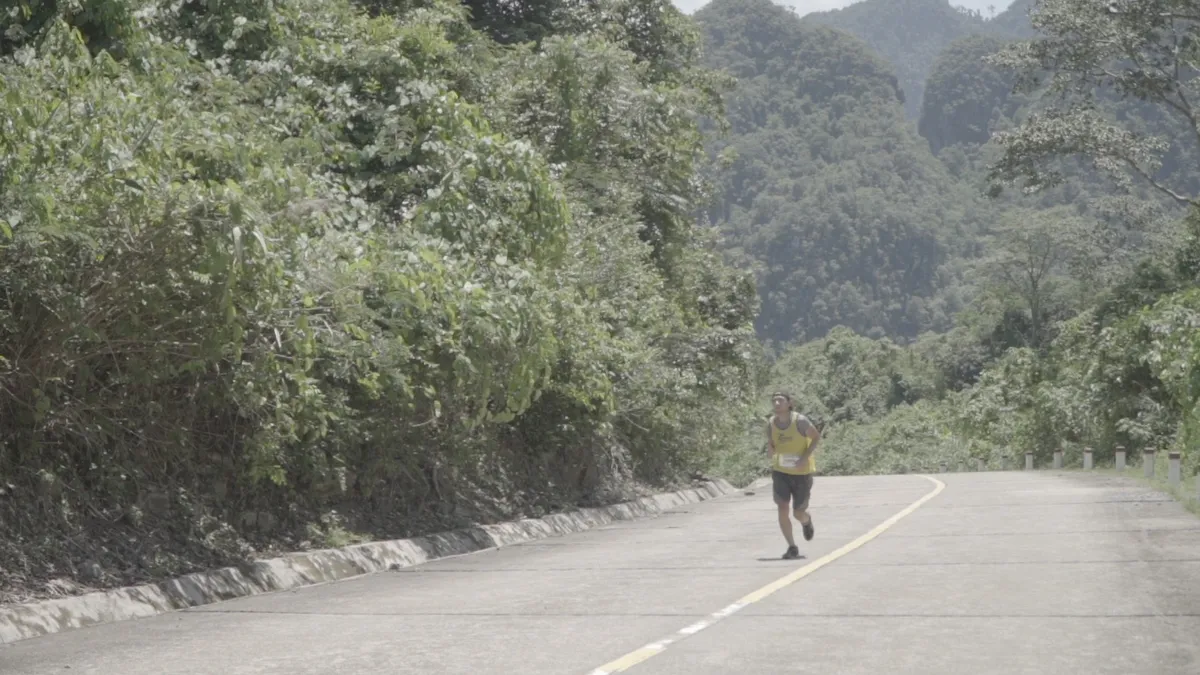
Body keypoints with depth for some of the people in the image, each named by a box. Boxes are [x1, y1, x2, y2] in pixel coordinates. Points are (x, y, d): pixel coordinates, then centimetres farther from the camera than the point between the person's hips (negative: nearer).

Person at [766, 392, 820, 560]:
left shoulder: (800, 421, -17)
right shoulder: (771, 423, -5)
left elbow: (816, 437, -6)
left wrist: (805, 457, -18)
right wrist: (772, 452, -12)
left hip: (802, 472, -2)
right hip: (781, 472, 2)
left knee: (798, 513, 4)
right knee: (782, 508, -15)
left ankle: (807, 521, 44)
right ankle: (792, 547, -3)